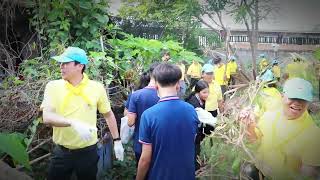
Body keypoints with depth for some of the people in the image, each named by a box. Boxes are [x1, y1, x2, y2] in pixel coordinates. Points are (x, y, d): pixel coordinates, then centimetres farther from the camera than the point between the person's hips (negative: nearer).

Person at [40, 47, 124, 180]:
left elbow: (108, 114, 6)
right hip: (61, 152, 1)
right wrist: (73, 123, -34)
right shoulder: (53, 86, -7)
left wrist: (117, 140, 7)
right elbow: (47, 117, -19)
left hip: (88, 151, 0)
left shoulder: (97, 88, -7)